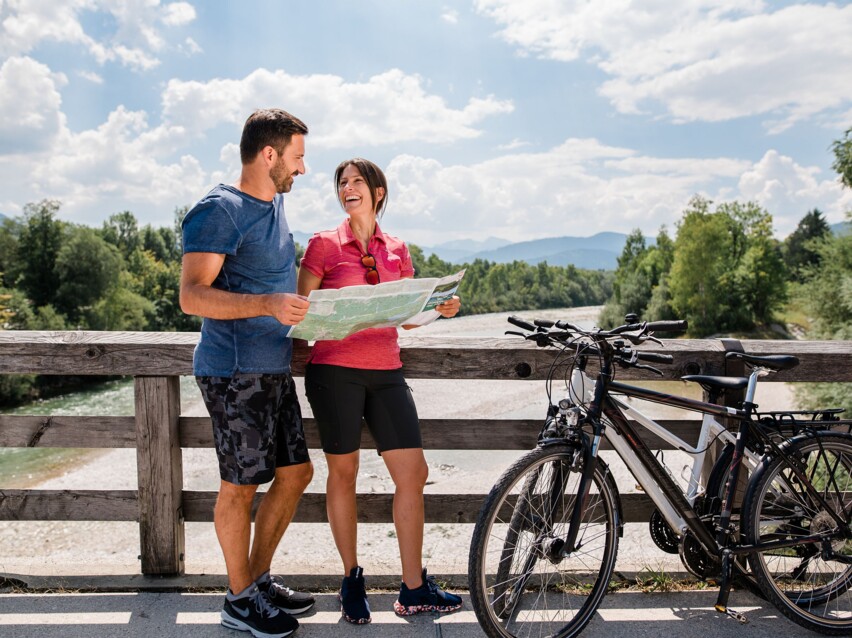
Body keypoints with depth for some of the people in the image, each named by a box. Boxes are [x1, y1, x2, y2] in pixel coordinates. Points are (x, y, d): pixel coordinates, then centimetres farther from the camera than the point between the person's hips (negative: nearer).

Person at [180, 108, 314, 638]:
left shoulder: (275, 203, 14)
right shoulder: (219, 210, -14)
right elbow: (192, 296, -21)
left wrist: (306, 308, 16)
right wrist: (267, 304, -34)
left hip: (274, 369, 9)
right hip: (234, 373, -9)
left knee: (295, 473, 13)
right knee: (241, 485, 3)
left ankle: (260, 578, 30)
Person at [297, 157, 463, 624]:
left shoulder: (397, 250, 13)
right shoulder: (324, 244, 3)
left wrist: (440, 307, -3)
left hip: (385, 370, 4)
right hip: (334, 368, -3)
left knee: (413, 472, 1)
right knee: (343, 471, 5)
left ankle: (413, 589, 14)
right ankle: (352, 580, 24)